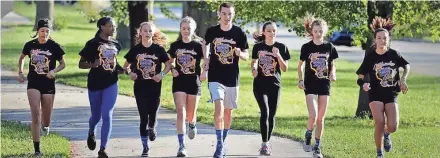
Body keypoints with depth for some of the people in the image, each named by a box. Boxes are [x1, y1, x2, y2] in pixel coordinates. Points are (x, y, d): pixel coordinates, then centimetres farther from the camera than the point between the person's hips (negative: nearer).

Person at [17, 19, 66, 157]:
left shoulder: (54, 46, -6)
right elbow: (22, 58, 18)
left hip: (48, 84, 0)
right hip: (33, 83, 0)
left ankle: (45, 126, 49)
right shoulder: (30, 45, -1)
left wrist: (54, 71, -16)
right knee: (35, 115, -11)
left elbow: (63, 64, 3)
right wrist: (20, 72, 8)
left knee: (46, 118, 8)